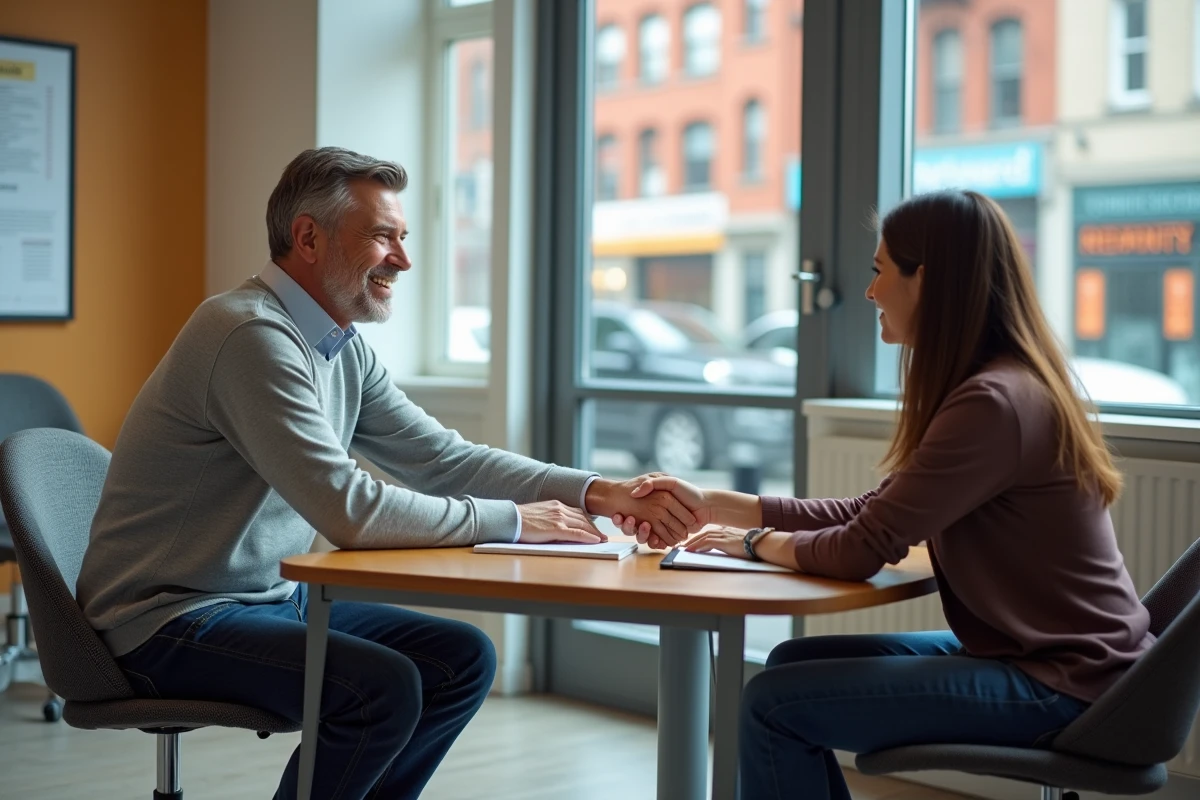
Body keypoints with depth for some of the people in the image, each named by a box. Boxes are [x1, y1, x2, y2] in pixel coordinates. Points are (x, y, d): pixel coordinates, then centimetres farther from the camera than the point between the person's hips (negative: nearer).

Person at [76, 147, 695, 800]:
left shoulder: (343, 349, 7)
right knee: (383, 687, -27)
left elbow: (444, 459, 7)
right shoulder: (253, 335, -23)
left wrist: (604, 494, -4)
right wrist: (511, 520, -18)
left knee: (462, 660, 4)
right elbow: (350, 511, -28)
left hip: (271, 598, 9)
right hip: (167, 621, -9)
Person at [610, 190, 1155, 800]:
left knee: (774, 702, -12)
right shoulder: (1009, 386, 10)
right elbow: (869, 515, 11)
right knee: (793, 663, 11)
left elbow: (861, 552, -20)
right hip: (1029, 653, 10)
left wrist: (755, 541, 0)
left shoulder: (994, 403, -22)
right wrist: (713, 506, 9)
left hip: (1062, 685, -10)